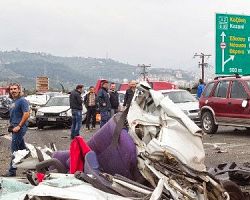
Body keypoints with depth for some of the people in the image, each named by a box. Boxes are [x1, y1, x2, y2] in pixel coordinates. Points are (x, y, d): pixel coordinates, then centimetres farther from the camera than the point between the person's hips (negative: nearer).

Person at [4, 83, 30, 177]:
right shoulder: (13, 101, 17)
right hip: (15, 127, 10)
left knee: (14, 149, -9)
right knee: (22, 148, 14)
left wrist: (19, 126, -22)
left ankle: (12, 171, -6)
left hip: (20, 127, -10)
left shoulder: (22, 101, -12)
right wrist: (11, 125, 17)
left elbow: (26, 114, -20)